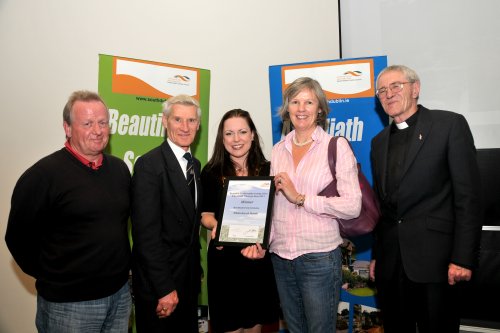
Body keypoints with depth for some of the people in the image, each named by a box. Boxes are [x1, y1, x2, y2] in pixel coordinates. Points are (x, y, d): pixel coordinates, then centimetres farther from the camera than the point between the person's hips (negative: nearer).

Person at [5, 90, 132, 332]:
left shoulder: (119, 169, 4)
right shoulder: (42, 175, -14)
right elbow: (19, 237, -8)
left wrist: (121, 266, 12)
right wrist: (52, 278, 0)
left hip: (121, 293, 5)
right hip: (68, 303, -5)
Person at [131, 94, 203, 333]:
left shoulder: (195, 165, 7)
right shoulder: (149, 165, -17)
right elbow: (146, 233, -21)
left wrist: (197, 271, 13)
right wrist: (165, 288, -20)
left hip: (189, 277, 7)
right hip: (158, 279, -7)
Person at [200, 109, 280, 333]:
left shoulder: (266, 170, -1)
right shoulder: (211, 172, -4)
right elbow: (206, 214, 3)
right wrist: (214, 225, -19)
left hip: (260, 257, 2)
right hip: (224, 258, -1)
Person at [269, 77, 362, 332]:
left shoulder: (336, 146, -6)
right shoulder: (278, 149, 8)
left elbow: (352, 206, -15)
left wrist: (300, 198, -17)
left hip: (319, 257, -4)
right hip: (280, 256, 5)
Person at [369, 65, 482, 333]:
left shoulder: (450, 124, -3)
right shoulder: (379, 142, 13)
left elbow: (468, 196, -8)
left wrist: (463, 257, -13)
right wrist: (376, 255, 12)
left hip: (433, 259, -5)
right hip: (390, 263, 5)